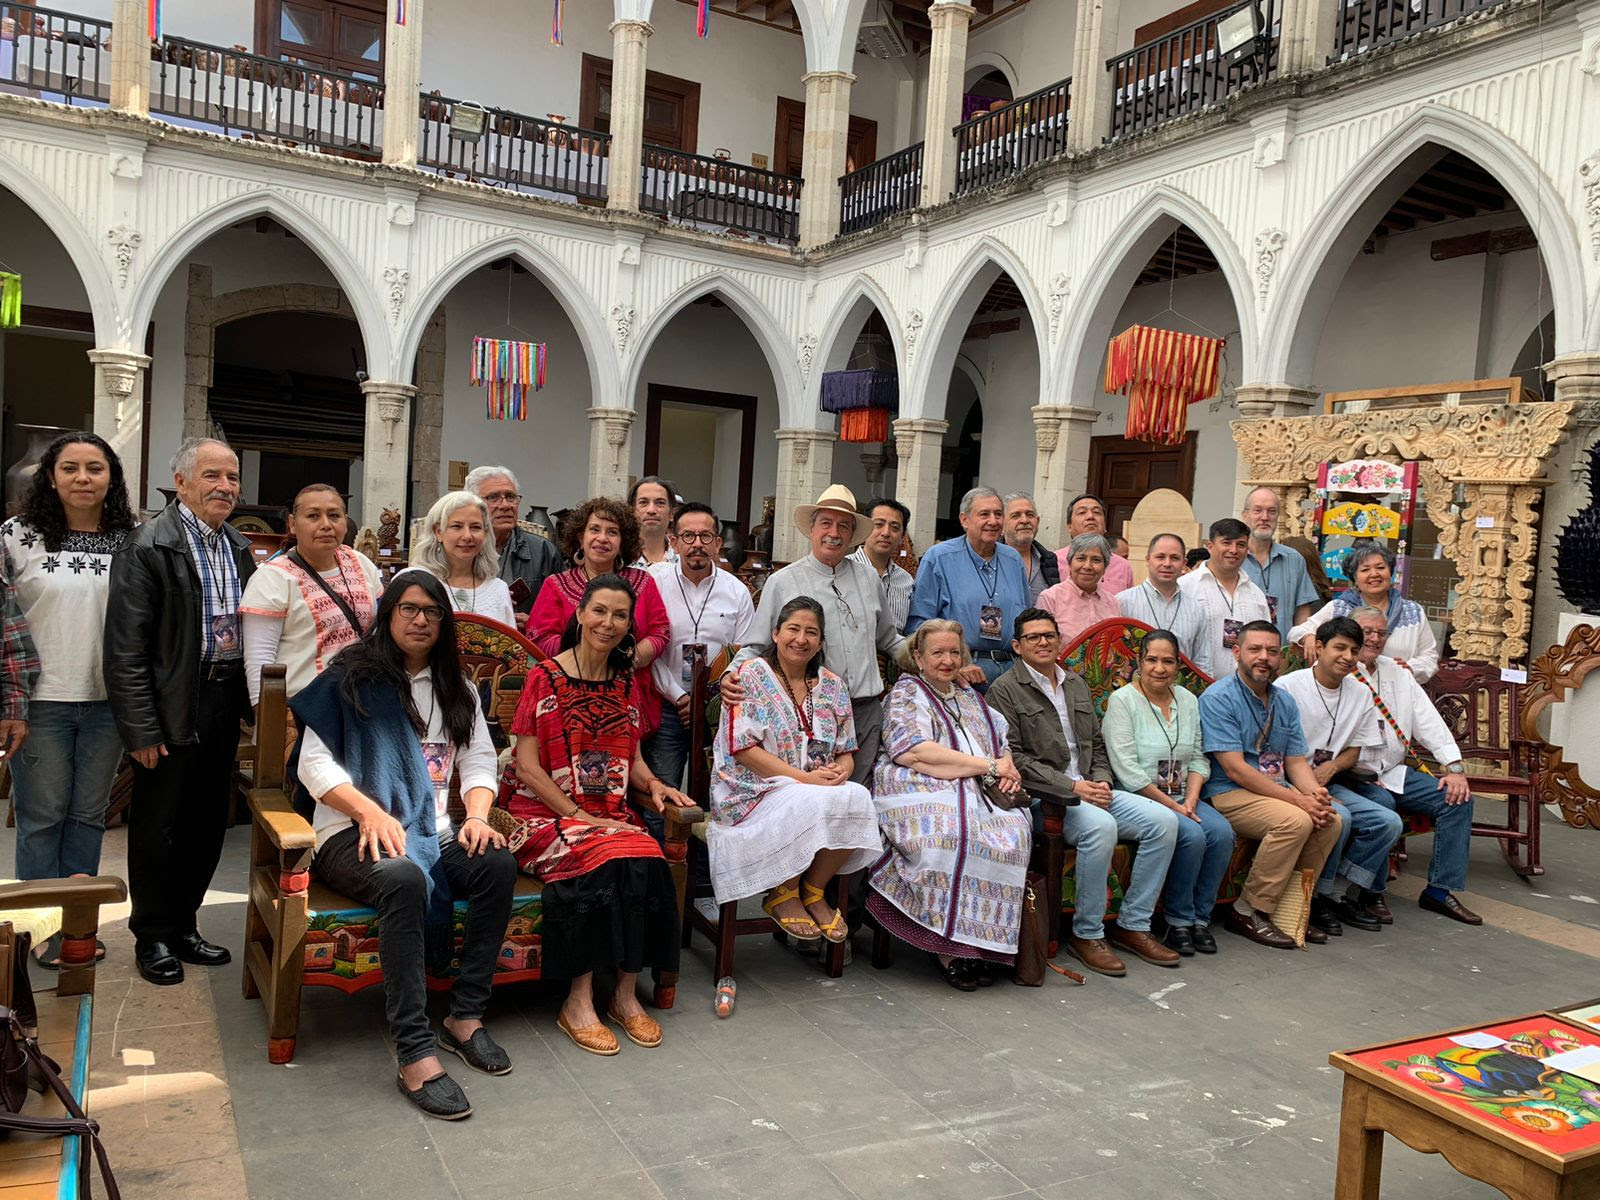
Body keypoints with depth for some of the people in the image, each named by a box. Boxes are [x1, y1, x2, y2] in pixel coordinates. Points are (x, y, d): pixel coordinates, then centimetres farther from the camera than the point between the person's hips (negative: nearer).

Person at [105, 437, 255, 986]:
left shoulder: (238, 546, 9)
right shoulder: (148, 547, -12)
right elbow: (125, 647, -14)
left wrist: (247, 702, 6)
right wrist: (141, 729, -16)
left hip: (225, 702, 6)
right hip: (173, 708, -6)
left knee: (207, 823, 15)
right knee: (158, 826, 8)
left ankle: (183, 925, 31)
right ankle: (153, 937, 24)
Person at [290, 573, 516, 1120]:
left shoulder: (456, 688, 19)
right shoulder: (350, 678, 4)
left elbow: (479, 762, 15)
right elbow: (314, 762, -4)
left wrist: (476, 816, -6)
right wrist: (369, 810, -19)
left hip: (434, 831, 5)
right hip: (355, 833, -4)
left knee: (498, 864, -28)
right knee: (405, 880, -39)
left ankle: (466, 1017, -16)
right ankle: (415, 1055, -37)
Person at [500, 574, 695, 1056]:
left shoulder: (627, 683, 15)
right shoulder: (545, 677, -1)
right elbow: (526, 763, -7)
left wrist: (653, 784, -3)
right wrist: (579, 816, -14)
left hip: (610, 814, 4)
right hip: (544, 814, -4)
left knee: (647, 861, -27)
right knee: (602, 861, -33)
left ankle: (626, 993, -13)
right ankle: (578, 1002, -20)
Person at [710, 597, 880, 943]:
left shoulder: (833, 686, 12)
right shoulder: (751, 676, -3)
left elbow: (846, 754, 12)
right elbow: (743, 749, -12)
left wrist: (839, 772, -14)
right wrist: (805, 777, -20)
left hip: (819, 789, 5)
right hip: (754, 792, -5)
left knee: (858, 798, -25)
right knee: (811, 806, -34)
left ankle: (813, 891, -5)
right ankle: (782, 895, -7)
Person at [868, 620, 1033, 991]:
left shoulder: (970, 698, 27)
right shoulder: (906, 694, 6)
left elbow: (1001, 742, 26)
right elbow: (913, 752, -11)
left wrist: (1008, 770, -1)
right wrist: (987, 766, -9)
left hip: (976, 794, 6)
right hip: (923, 794, -5)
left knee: (1014, 831, -26)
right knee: (955, 835, -36)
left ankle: (976, 942, -21)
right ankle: (949, 947, -24)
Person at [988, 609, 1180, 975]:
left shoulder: (1076, 684, 21)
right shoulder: (1005, 690, -1)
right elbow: (1013, 756, -10)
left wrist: (1101, 781, 2)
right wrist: (1072, 786, -16)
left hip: (1088, 789, 7)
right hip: (1043, 796, -7)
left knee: (1163, 820, -12)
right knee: (1101, 825, -35)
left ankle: (1133, 925, -3)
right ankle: (1086, 934, -18)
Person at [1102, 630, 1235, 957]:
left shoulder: (1188, 700, 11)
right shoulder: (1122, 700, -9)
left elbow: (1198, 758, 11)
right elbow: (1127, 770, -15)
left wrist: (1191, 800, -6)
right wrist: (1171, 805, -14)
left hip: (1183, 799, 6)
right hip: (1139, 800, -6)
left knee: (1222, 832, -20)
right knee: (1192, 836, -28)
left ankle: (1200, 917, -4)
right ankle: (1178, 921, -9)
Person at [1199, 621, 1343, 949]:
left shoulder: (1284, 702, 13)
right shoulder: (1218, 698, -12)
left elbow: (1296, 762, 11)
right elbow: (1234, 768, -18)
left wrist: (1315, 794, -13)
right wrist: (1298, 799, -21)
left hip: (1276, 793, 7)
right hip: (1228, 793, -7)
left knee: (1331, 821, -16)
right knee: (1295, 820, -29)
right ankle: (1248, 912, -14)